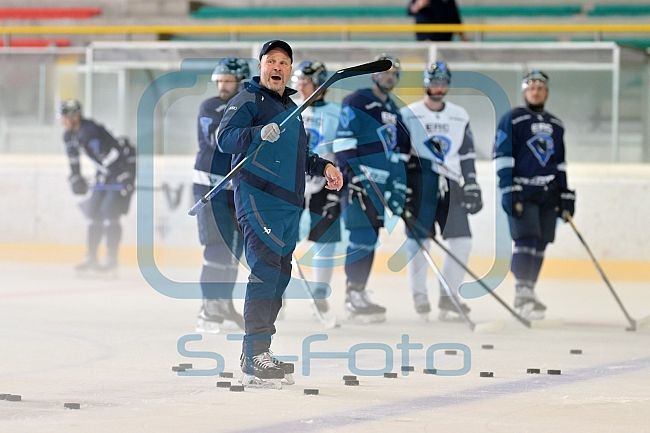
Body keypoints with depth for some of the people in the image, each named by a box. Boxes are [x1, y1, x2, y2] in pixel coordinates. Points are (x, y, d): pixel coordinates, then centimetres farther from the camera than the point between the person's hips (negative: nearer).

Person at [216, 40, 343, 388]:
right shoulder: (248, 101, -1)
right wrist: (260, 134, -34)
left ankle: (257, 354, 18)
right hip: (257, 196, -9)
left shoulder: (291, 108, 24)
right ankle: (254, 362, -21)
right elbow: (224, 137, -17)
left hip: (290, 203, 9)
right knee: (266, 267, -18)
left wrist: (323, 166, 17)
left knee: (280, 274, 10)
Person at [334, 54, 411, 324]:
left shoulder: (394, 111, 21)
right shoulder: (356, 102, -5)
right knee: (362, 238, -12)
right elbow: (343, 140, -13)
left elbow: (400, 152, 24)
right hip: (360, 180, -8)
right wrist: (351, 172, -21)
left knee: (369, 240, 9)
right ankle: (353, 299, -10)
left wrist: (399, 190, 18)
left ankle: (359, 295, 14)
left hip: (382, 187, 8)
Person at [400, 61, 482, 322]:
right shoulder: (408, 115, 1)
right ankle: (419, 297, 6)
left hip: (450, 186, 4)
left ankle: (448, 298, 4)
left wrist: (472, 188, 11)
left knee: (461, 241, -5)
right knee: (419, 242, -8)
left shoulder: (459, 116, 13)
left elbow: (467, 155, 16)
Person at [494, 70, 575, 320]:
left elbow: (561, 163, 22)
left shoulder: (556, 126, 18)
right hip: (521, 193, -6)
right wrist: (508, 191, -15)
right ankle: (522, 294, -16)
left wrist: (566, 196, 16)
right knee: (526, 240, -16)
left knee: (540, 244, 5)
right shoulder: (512, 120, -1)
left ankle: (529, 292, 13)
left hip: (548, 195, 6)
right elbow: (502, 157, -7)